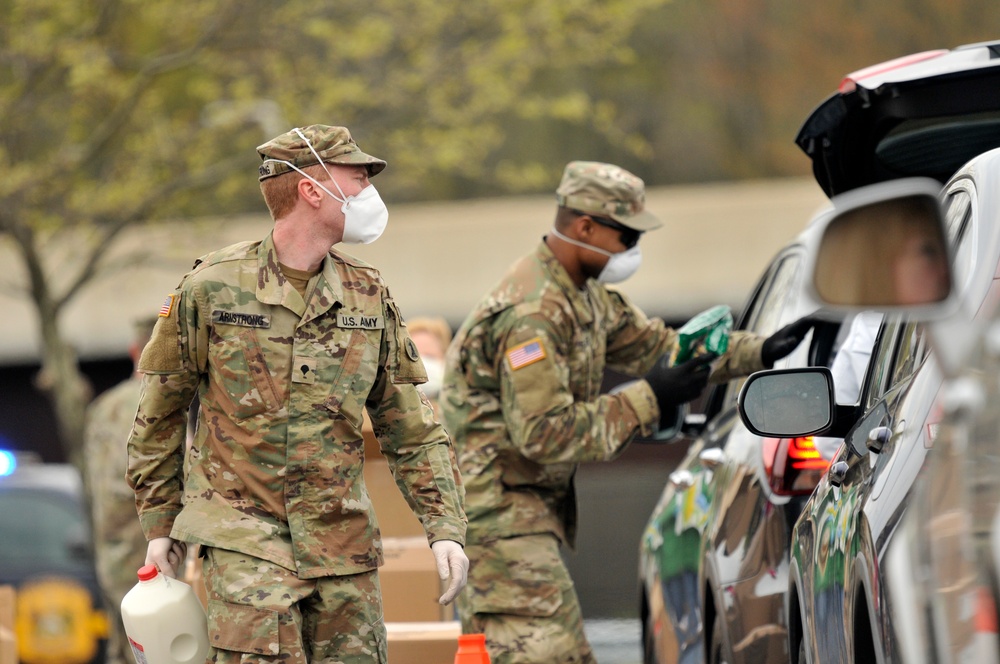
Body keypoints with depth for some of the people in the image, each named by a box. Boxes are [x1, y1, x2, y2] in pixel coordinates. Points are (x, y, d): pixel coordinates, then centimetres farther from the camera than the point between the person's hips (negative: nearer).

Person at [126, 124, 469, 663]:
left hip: (343, 541, 4)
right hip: (245, 538, -4)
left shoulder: (370, 297, 7)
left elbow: (411, 429, 10)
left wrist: (444, 528, 0)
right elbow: (158, 414, 6)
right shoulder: (213, 287, -4)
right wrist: (159, 523, 7)